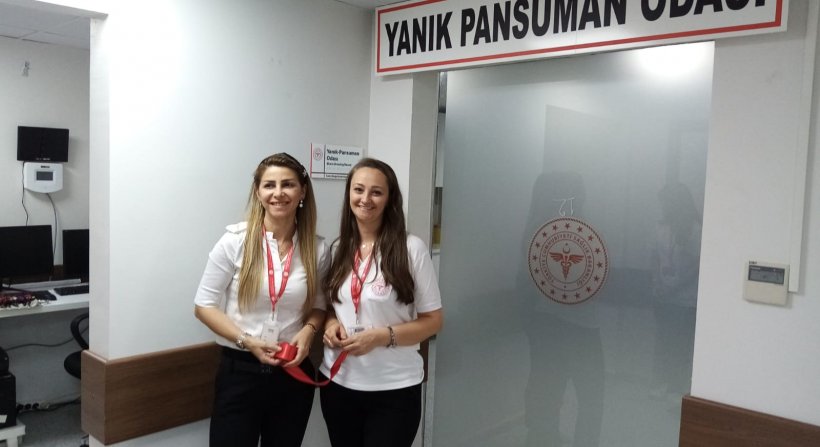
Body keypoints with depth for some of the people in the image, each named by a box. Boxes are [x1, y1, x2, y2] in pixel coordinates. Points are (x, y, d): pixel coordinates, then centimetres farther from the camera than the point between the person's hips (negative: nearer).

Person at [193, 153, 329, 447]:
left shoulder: (317, 249, -1)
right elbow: (204, 305, -4)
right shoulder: (235, 241, -9)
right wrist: (246, 341, -16)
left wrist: (308, 330, -10)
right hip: (240, 372, -2)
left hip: (294, 374, 3)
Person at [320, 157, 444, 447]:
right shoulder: (336, 248, 3)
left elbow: (433, 320, -7)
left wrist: (381, 336, -20)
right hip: (338, 383, 4)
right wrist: (329, 322, -6)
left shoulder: (411, 248, -11)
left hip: (394, 389, -4)